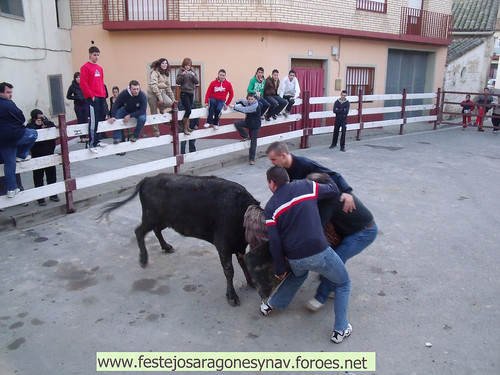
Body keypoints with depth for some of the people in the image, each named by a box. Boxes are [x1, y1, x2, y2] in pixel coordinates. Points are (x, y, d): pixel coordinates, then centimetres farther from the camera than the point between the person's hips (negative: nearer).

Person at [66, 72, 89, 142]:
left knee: (86, 121, 2)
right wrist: (76, 97, -11)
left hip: (85, 105, 1)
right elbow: (68, 96, 3)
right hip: (78, 107, -1)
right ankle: (82, 137, 6)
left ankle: (86, 136, 9)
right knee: (80, 121, 3)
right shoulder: (72, 86, -3)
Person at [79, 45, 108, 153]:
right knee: (93, 121, -10)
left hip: (101, 97, 8)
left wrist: (104, 95, 13)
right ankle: (92, 144, -7)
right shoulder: (85, 67, -5)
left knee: (101, 119, 9)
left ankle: (97, 140, 18)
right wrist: (91, 96, -13)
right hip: (92, 98, -8)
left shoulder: (99, 68, 17)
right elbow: (83, 84, -10)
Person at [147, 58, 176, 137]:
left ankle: (161, 108, 8)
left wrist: (173, 98, 12)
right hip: (153, 93, -5)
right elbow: (154, 85, -21)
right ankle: (156, 131, 10)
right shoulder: (155, 72, -11)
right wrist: (159, 97, -27)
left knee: (169, 103, -25)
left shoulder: (166, 73, 12)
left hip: (162, 91, 5)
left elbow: (168, 86, 16)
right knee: (154, 114, -2)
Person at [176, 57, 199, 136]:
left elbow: (197, 82, 3)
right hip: (184, 93, -4)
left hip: (191, 93, 4)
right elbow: (177, 82, -9)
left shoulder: (193, 71, 9)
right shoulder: (181, 71, -3)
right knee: (188, 110, -14)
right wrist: (182, 75, -22)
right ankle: (185, 127, -5)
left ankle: (187, 127, 15)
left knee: (189, 110, 7)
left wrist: (193, 76, -14)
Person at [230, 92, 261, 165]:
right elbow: (241, 101, 18)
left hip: (255, 125, -7)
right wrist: (237, 103, -5)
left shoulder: (255, 106, -24)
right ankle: (245, 137, 2)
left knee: (253, 143, -3)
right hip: (248, 122, 7)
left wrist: (234, 107, -29)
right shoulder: (248, 103, -1)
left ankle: (251, 159, 7)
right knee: (237, 123, -16)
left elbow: (245, 110, -33)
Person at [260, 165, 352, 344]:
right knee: (343, 284, 22)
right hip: (319, 252, -3)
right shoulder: (306, 186, 2)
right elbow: (334, 190, 14)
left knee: (298, 275, 39)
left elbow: (274, 241, -1)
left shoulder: (270, 207, 3)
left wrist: (280, 269, 9)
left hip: (294, 259, 3)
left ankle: (270, 305, 44)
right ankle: (340, 330, 22)